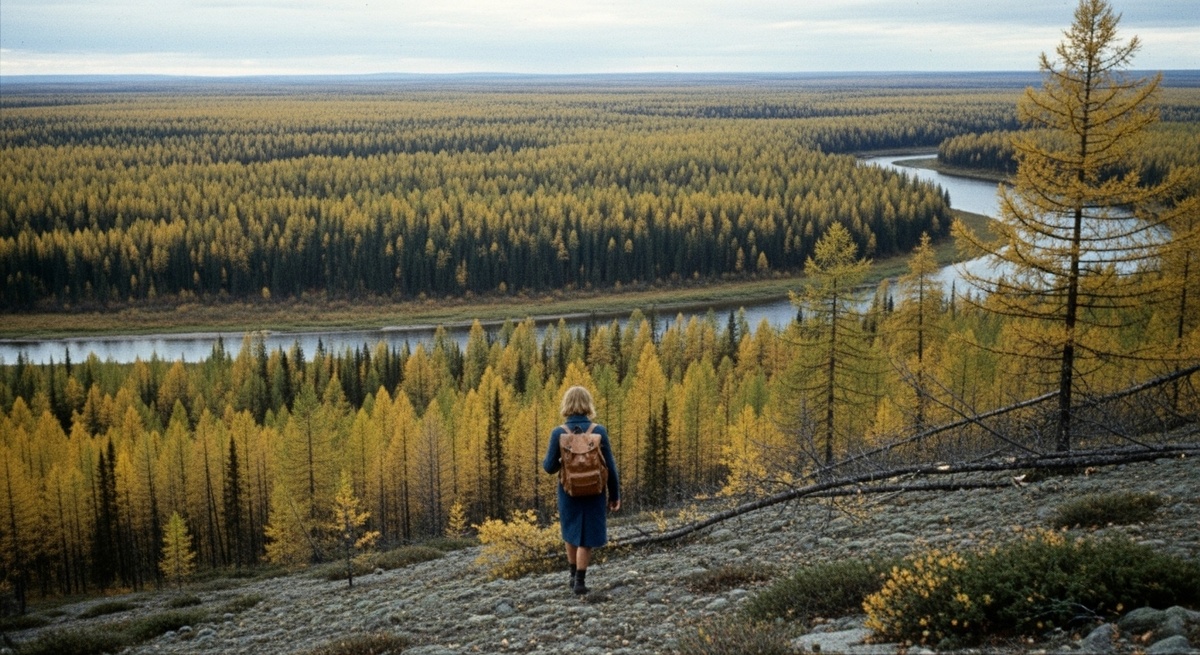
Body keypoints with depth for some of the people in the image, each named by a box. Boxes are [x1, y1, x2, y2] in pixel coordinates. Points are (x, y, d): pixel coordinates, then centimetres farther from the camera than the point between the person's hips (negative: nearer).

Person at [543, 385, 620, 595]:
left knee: (571, 532, 23)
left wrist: (544, 461, 18)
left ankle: (574, 574, 32)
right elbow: (610, 467, -7)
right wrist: (615, 495, 5)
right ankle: (580, 580, 10)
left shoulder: (558, 433, -11)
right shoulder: (599, 431, -11)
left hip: (568, 492, 1)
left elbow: (550, 467, -7)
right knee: (586, 537, 12)